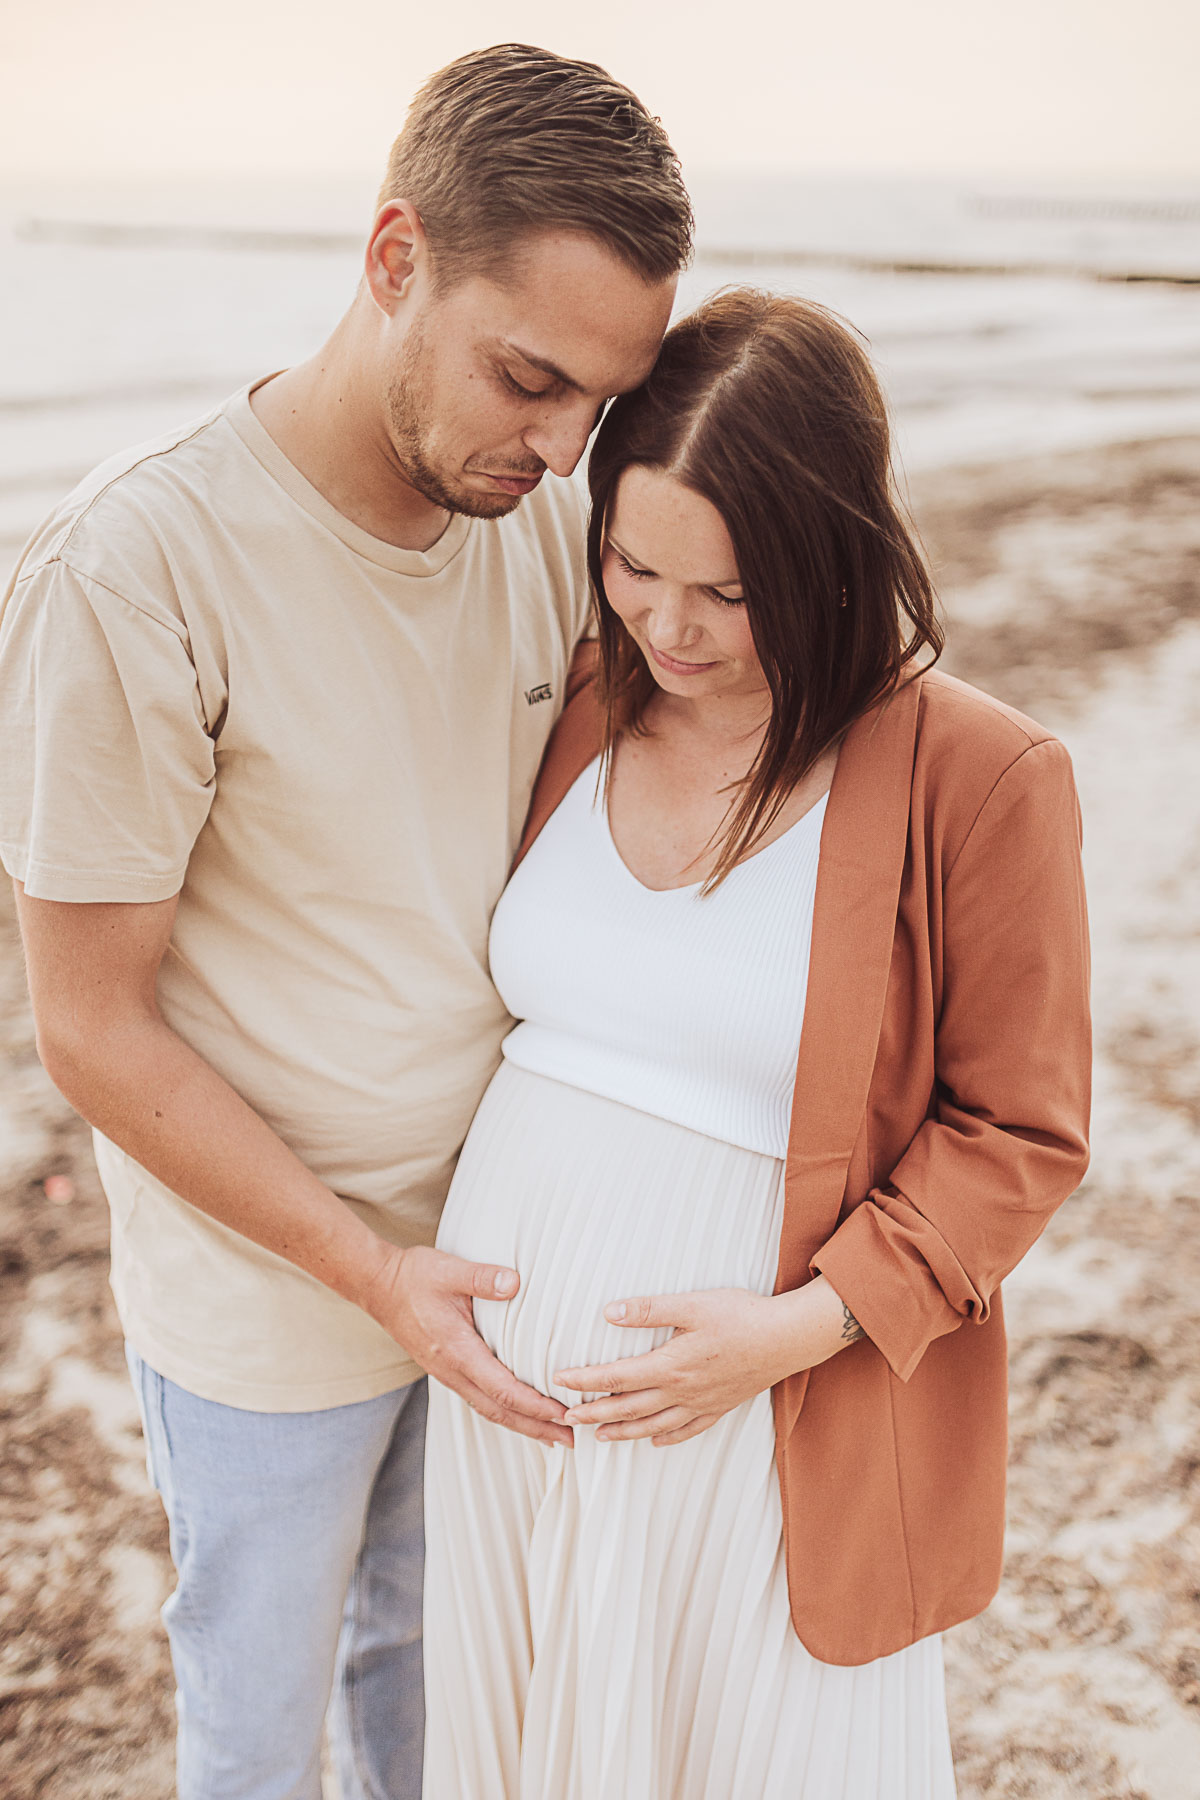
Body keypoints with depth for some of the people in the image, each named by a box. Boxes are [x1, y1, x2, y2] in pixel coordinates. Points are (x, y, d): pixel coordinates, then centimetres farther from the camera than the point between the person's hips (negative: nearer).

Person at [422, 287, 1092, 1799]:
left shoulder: (981, 778, -16)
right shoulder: (579, 718, 0)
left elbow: (1020, 1132, -10)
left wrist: (810, 1321, -20)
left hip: (771, 1413, -4)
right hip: (512, 1355, 5)